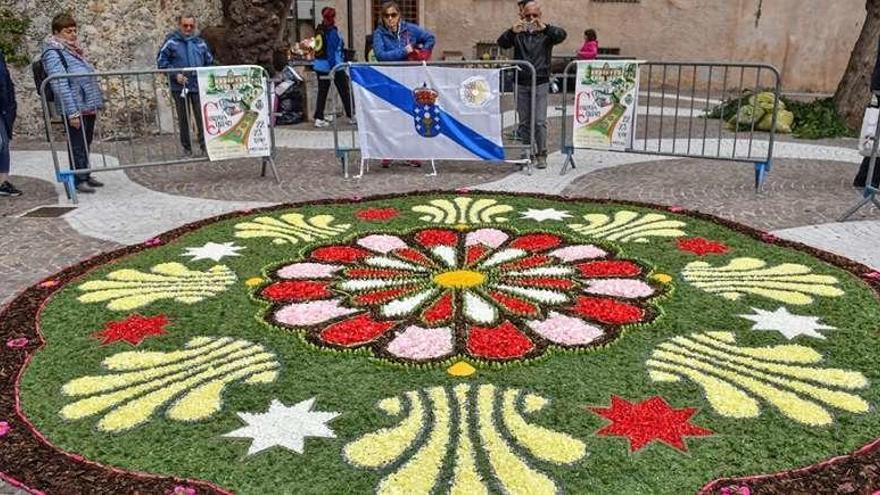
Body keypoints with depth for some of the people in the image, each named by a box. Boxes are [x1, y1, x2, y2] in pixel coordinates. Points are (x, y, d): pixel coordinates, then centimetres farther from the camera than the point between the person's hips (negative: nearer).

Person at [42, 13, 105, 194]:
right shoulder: (53, 53, -9)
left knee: (86, 143, 15)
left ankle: (85, 175, 26)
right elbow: (60, 85, -16)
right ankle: (79, 179, 9)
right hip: (75, 109, -8)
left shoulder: (73, 50, 17)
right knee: (77, 145, 0)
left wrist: (96, 104, 19)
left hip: (89, 106, 8)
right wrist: (72, 112, -22)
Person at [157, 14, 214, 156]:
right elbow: (161, 61, -2)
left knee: (202, 117, -6)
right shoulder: (171, 42, -1)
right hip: (180, 87, -2)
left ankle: (205, 146, 0)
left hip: (198, 86, 2)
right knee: (183, 119, 6)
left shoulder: (200, 42, 10)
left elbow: (209, 61, 20)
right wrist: (175, 75, -12)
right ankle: (187, 149, 15)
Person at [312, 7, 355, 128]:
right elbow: (331, 51, -18)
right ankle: (351, 116, 14)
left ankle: (319, 118, 4)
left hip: (320, 66, 7)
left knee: (322, 92, 8)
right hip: (333, 66, -7)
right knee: (344, 91, 6)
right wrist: (333, 69, -18)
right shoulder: (332, 31, -14)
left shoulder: (320, 30, 7)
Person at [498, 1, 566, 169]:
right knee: (524, 122, 8)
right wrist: (512, 31, -30)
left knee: (540, 122, -5)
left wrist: (545, 27, -36)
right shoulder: (518, 34, 6)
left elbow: (561, 35, -17)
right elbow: (502, 43, -9)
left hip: (540, 83, -2)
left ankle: (542, 155, 3)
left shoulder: (546, 33, 2)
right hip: (521, 83, 2)